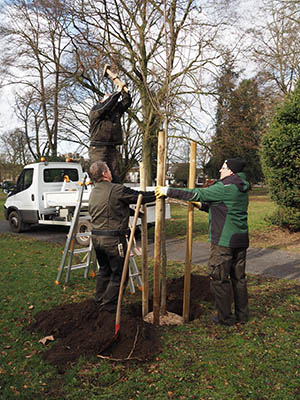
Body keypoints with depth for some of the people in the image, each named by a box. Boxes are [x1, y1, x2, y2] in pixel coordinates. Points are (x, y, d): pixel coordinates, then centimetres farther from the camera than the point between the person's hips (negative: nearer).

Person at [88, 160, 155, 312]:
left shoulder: (93, 193, 11)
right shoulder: (116, 190, -15)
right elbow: (140, 197, -12)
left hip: (96, 237, 8)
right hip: (113, 239, -8)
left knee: (104, 270, 23)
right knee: (119, 274, 6)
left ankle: (100, 302, 33)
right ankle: (108, 305, 13)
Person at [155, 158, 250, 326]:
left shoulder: (226, 187, -15)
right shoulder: (241, 189, 14)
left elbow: (198, 194, -16)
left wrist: (168, 191, -12)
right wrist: (202, 205, 20)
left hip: (224, 241, -9)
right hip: (241, 240, 9)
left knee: (219, 278, 3)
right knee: (239, 277, 16)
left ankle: (225, 317, 12)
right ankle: (242, 315, 27)